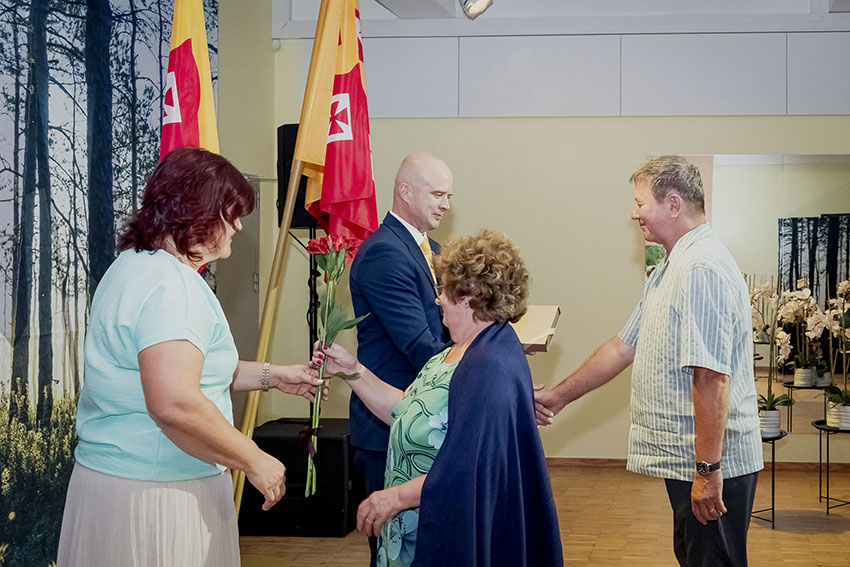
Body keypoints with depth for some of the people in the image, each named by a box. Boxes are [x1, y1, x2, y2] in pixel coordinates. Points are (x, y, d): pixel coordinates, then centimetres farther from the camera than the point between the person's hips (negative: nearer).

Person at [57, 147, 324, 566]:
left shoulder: (136, 266, 15)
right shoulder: (171, 285, -20)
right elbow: (175, 405, -30)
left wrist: (271, 376, 21)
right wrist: (255, 462, -19)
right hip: (153, 496, -10)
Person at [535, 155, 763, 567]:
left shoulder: (701, 269, -20)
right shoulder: (668, 271, 16)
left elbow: (712, 378, -25)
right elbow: (623, 347, 22)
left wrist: (708, 469, -26)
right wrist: (560, 395, 23)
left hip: (713, 465, -10)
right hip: (687, 458, 10)